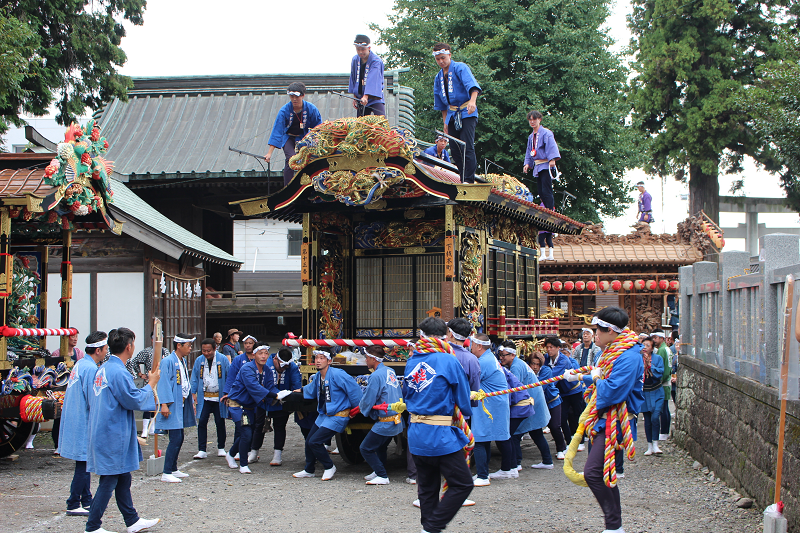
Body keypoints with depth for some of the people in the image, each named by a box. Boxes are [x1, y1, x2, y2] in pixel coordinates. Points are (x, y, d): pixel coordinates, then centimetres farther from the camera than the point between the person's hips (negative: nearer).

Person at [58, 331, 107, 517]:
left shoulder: (80, 364, 12)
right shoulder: (90, 369, -18)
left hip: (75, 422, 10)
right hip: (83, 424, -10)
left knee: (84, 464, 15)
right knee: (83, 465, -4)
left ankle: (86, 501, 22)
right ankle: (73, 505, 0)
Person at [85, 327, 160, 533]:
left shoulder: (103, 369, 9)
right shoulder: (119, 372, -20)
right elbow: (135, 401, -17)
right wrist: (151, 384, -4)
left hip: (103, 433, 10)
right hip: (113, 437, -10)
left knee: (123, 479, 17)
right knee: (109, 481, -1)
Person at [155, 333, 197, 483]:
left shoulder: (183, 361, 14)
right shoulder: (168, 361, -14)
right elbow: (164, 383, -18)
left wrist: (190, 402, 22)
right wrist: (164, 404, -23)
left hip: (182, 405, 9)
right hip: (172, 407, -9)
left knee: (179, 438, 13)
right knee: (175, 439, -11)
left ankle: (173, 469, 22)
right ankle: (167, 473, -7)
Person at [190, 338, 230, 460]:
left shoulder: (223, 359, -4)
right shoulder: (199, 361, 3)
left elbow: (229, 376, -1)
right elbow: (195, 378, 9)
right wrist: (194, 393, 0)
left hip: (219, 397, -2)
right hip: (204, 397, 2)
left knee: (220, 423, 7)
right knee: (202, 422, -5)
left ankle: (221, 448, 21)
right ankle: (202, 450, 0)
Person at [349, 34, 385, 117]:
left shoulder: (376, 61, -14)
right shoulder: (355, 60, 4)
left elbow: (373, 79, -27)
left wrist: (366, 96, -39)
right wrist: (354, 98, 10)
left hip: (375, 99, -5)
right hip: (360, 99, 5)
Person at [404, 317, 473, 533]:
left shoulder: (411, 362, 7)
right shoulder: (448, 361, -10)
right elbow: (464, 400, -3)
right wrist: (466, 412, 17)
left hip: (416, 435, 7)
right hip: (440, 436, -7)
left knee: (427, 487, 16)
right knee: (463, 484, 0)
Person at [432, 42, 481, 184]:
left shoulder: (460, 68, -4)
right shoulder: (438, 78, 16)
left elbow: (472, 85, -22)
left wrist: (472, 100, -40)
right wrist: (445, 122, 17)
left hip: (467, 113, -7)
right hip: (452, 115, 7)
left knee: (467, 147, -16)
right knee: (454, 150, 3)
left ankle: (469, 180, -17)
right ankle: (463, 179, 11)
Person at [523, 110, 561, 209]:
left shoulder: (546, 133, -5)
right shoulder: (531, 136, 19)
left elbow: (551, 146, -16)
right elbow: (529, 151, 24)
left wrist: (552, 159, -28)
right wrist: (527, 164, 11)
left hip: (546, 165, -8)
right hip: (537, 167, 8)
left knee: (546, 191, -14)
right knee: (541, 193, 6)